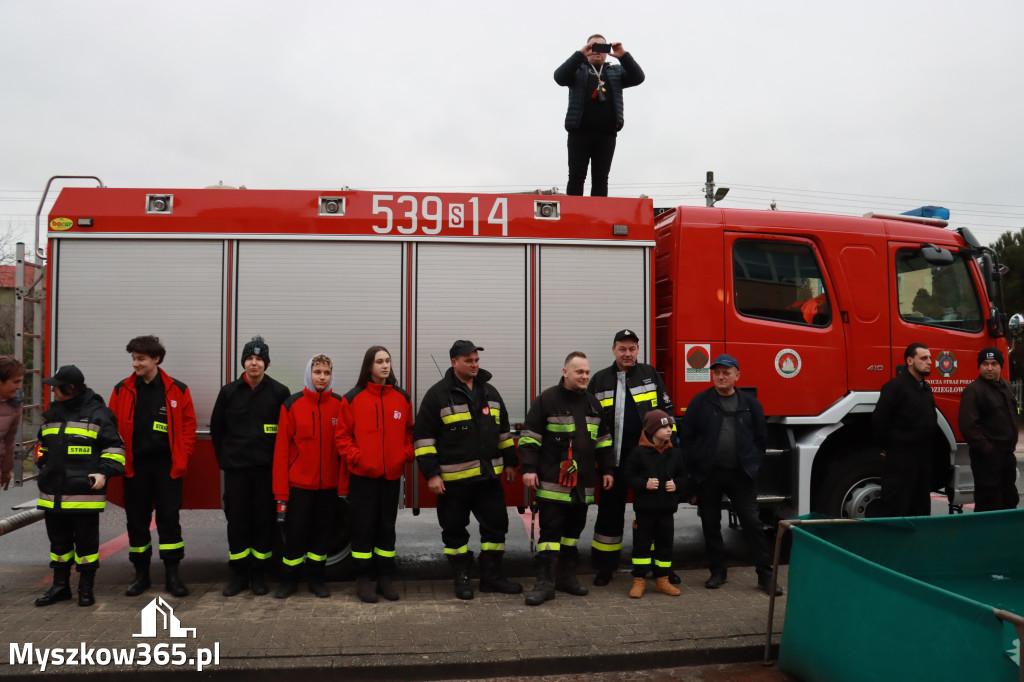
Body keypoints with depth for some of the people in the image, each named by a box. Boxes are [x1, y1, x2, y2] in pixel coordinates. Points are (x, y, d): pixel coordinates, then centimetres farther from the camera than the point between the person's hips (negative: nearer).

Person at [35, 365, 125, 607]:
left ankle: (86, 589, 16)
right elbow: (43, 445, 28)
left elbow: (115, 447, -7)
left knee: (86, 541, 4)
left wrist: (105, 472, -17)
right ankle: (60, 586, 27)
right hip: (53, 494, 6)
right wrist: (43, 467, 19)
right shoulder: (52, 413, 13)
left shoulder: (98, 413, -7)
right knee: (59, 541, 15)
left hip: (84, 494, -6)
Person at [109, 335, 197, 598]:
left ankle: (172, 574, 9)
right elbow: (112, 428, 6)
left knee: (169, 518, 1)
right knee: (136, 520, 9)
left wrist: (181, 460, -7)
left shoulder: (177, 390, 0)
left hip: (167, 466, -2)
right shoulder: (122, 391, 5)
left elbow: (188, 427, 2)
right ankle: (141, 574, 22)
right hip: (135, 466, 2)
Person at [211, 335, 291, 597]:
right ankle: (238, 573, 18)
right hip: (235, 468, 1)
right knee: (236, 520, 5)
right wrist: (224, 457, 10)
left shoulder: (279, 392, 0)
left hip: (267, 468, -1)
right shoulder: (229, 392, 4)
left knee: (265, 520, 3)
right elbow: (216, 428, 14)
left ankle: (258, 573, 16)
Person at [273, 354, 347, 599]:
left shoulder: (341, 405, 0)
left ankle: (316, 577, 25)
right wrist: (281, 491, -7)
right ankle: (289, 579, 22)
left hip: (329, 485, 2)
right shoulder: (292, 405, -4)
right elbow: (281, 449, -4)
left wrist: (343, 485, -4)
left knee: (322, 532, 11)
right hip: (298, 484, -1)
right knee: (295, 532, 6)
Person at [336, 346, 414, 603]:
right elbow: (342, 436, -2)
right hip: (362, 475, -3)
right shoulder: (353, 398, -4)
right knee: (363, 526, 4)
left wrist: (406, 454, -2)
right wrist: (355, 457, -13)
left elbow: (409, 430, 12)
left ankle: (385, 578, 20)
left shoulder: (402, 398, 5)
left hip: (392, 474, 3)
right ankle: (363, 579, 15)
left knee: (387, 526, 11)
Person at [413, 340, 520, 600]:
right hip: (453, 478, -5)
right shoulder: (438, 394, -6)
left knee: (496, 523, 8)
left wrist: (510, 462, 17)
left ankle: (491, 576, 21)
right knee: (455, 529, 6)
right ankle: (461, 578, 21)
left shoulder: (490, 392, 11)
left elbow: (503, 431, 20)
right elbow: (423, 436, -8)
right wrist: (431, 473, -13)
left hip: (488, 475, 5)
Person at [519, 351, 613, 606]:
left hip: (583, 484, 6)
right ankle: (544, 582, 0)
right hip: (552, 482, -6)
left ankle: (567, 576, 25)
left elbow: (603, 439, 20)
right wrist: (528, 469, -15)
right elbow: (530, 436, -9)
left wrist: (606, 470, 16)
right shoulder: (546, 400, -6)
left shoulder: (593, 403, 13)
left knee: (574, 529, 13)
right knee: (550, 531, -4)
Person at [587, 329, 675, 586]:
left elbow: (666, 410, 6)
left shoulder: (650, 375, 5)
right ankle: (605, 566, 19)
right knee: (610, 511, 7)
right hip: (614, 459, 0)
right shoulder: (600, 380, 6)